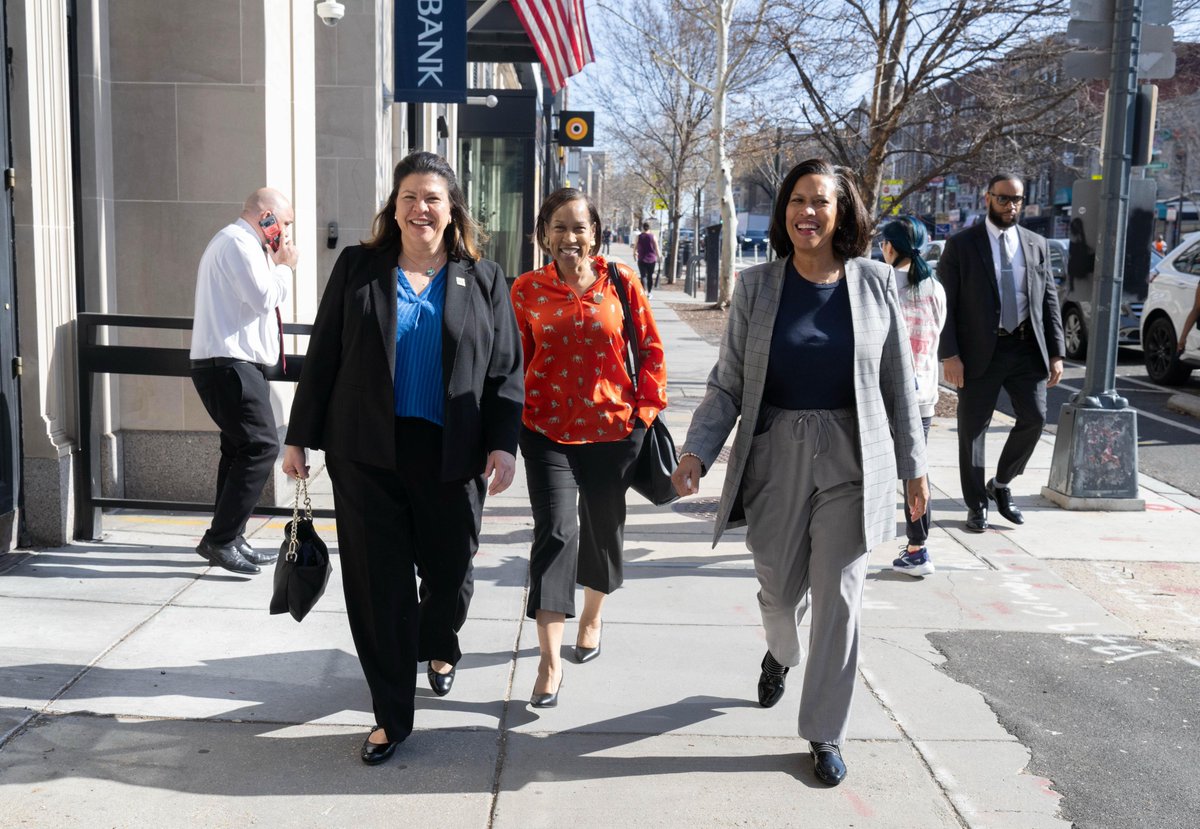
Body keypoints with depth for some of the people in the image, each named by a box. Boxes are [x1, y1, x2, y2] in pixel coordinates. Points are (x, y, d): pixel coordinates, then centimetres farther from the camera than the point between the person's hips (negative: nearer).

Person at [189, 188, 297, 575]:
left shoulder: (234, 241, 24)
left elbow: (258, 299, 24)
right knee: (261, 446, -14)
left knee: (241, 448, 13)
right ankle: (221, 539, -13)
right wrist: (283, 266, -3)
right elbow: (264, 297, -18)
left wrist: (276, 266, 14)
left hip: (228, 364, 11)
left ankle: (226, 539, 18)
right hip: (230, 364, -11)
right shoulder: (239, 242, -10)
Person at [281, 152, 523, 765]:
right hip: (366, 451, 0)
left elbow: (505, 370, 5)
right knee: (376, 581, 1)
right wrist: (299, 437, 5)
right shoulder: (357, 269, 6)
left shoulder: (483, 280, 6)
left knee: (449, 569, 10)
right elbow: (322, 358, 7)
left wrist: (504, 443, -5)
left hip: (451, 455, 0)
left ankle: (439, 649, 45)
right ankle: (392, 715, 13)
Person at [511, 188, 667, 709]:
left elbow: (650, 350, 5)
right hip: (547, 431, -1)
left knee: (603, 530, 15)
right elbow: (515, 362, 6)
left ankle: (592, 615, 44)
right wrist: (512, 422, 3)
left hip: (611, 430, 1)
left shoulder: (621, 282, -2)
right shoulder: (526, 289, -1)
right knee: (555, 532, -11)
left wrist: (645, 410, -1)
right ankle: (549, 661, -5)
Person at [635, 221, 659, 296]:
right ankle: (650, 292, 19)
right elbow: (657, 248, -2)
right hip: (652, 259, 1)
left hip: (642, 259, -1)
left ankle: (644, 291, -23)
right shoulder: (653, 236, -2)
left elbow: (635, 246, 5)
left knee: (643, 275, -4)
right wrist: (658, 257, 8)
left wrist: (634, 253, 25)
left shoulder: (639, 236, -3)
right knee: (650, 276, 13)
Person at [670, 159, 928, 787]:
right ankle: (780, 654, 52)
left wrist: (913, 466, 6)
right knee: (778, 590, 15)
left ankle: (824, 734, 20)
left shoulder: (875, 283, -2)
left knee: (837, 599, 3)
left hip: (850, 463, -1)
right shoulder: (757, 286, -2)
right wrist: (697, 451, -14)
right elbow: (727, 383, -2)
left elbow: (899, 384, 3)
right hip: (775, 458, 1)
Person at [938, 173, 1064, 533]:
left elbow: (1049, 302, 11)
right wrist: (949, 355, -12)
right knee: (973, 430, 3)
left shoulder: (1037, 245, 11)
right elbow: (946, 304, -4)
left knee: (1034, 417, -4)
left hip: (1026, 348, 3)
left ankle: (1001, 484, 20)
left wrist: (1056, 353, 4)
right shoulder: (961, 244, 0)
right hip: (980, 351, -3)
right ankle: (977, 506, 18)